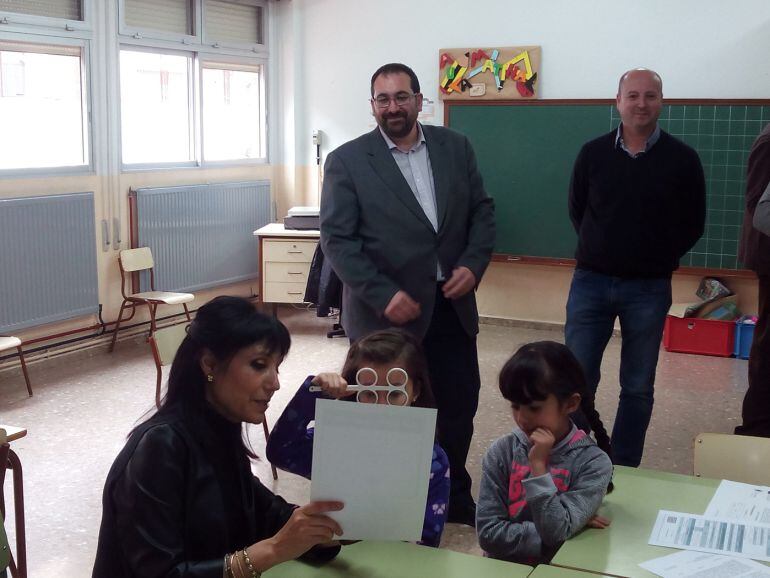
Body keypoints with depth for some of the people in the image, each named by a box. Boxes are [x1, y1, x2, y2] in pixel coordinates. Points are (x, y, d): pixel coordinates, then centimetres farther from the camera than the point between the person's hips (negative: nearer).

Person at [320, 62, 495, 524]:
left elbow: (482, 210, 10)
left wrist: (473, 264, -8)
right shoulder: (346, 161, -6)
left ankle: (455, 499, 36)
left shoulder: (456, 147, 5)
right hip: (387, 313, -4)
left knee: (460, 407, 14)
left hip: (453, 306, 4)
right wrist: (384, 296, -18)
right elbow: (337, 239, -10)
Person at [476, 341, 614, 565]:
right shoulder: (502, 452, -4)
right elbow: (488, 532, -8)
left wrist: (538, 466, -18)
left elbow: (555, 533, -14)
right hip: (503, 567, 2)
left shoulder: (593, 462, -9)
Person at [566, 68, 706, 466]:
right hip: (590, 283, 1)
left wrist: (659, 258, 5)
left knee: (638, 388, 9)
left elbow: (692, 225, 5)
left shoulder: (682, 159, -3)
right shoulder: (593, 153, 1)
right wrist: (600, 249, 10)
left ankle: (624, 471, 22)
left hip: (649, 289, 0)